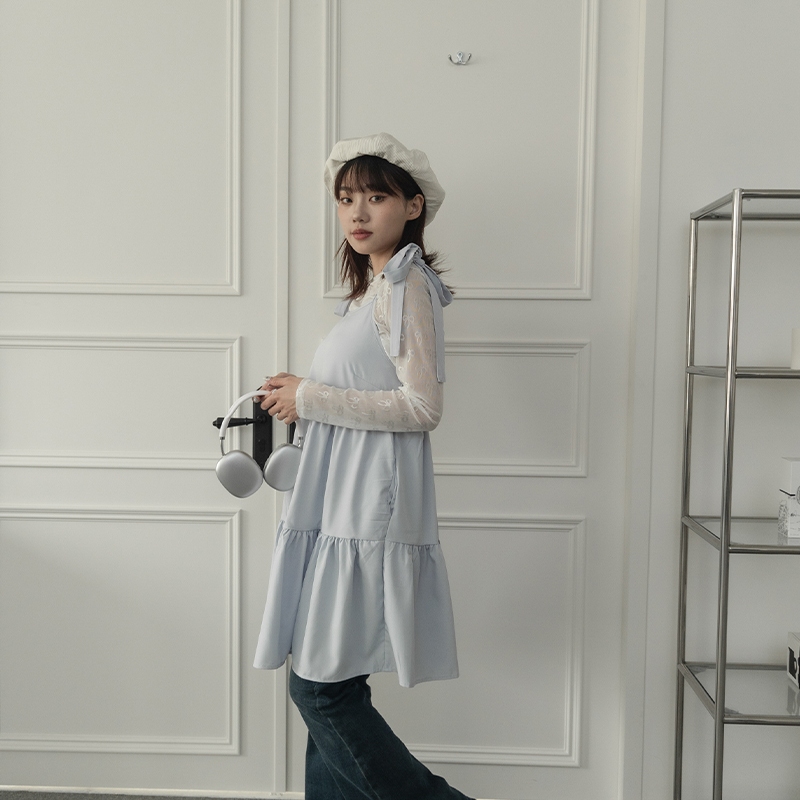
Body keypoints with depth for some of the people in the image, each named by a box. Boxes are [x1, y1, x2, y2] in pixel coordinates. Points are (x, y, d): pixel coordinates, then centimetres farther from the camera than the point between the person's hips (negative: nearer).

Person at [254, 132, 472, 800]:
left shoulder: (405, 284, -10)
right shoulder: (374, 288, 18)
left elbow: (422, 407, -18)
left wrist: (312, 398, -12)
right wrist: (302, 397, 9)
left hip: (369, 512, -9)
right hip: (342, 507, 9)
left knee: (320, 685, -6)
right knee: (327, 686, 12)